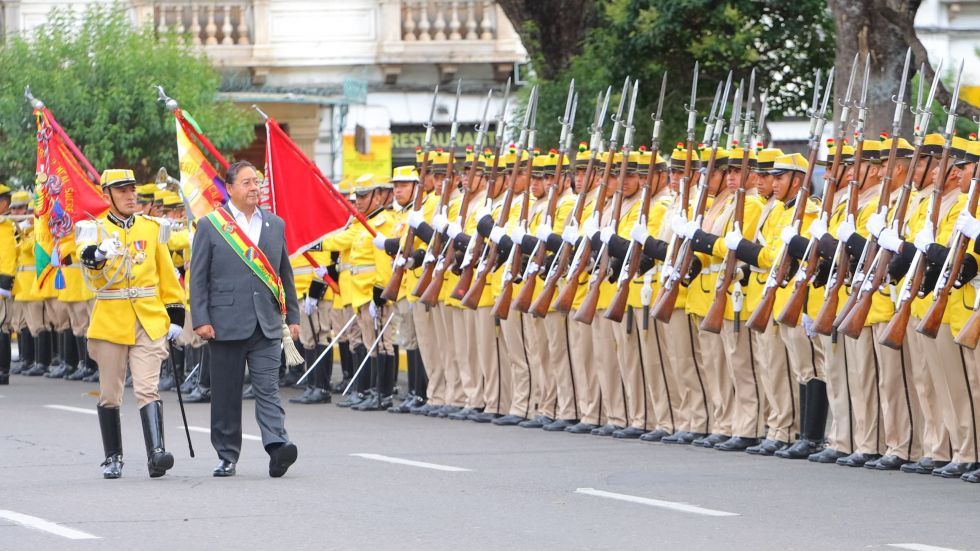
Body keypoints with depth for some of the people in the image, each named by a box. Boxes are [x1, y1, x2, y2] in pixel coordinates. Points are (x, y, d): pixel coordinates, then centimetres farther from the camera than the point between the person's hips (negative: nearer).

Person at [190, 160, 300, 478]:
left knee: (268, 388, -10)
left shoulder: (275, 225, 12)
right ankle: (227, 457, 13)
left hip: (267, 325, 2)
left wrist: (292, 315, 14)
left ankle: (277, 447, -22)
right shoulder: (210, 226, 2)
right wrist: (200, 320, -8)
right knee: (226, 394, 4)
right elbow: (198, 278, 0)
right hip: (226, 325, -2)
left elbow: (285, 274, 18)